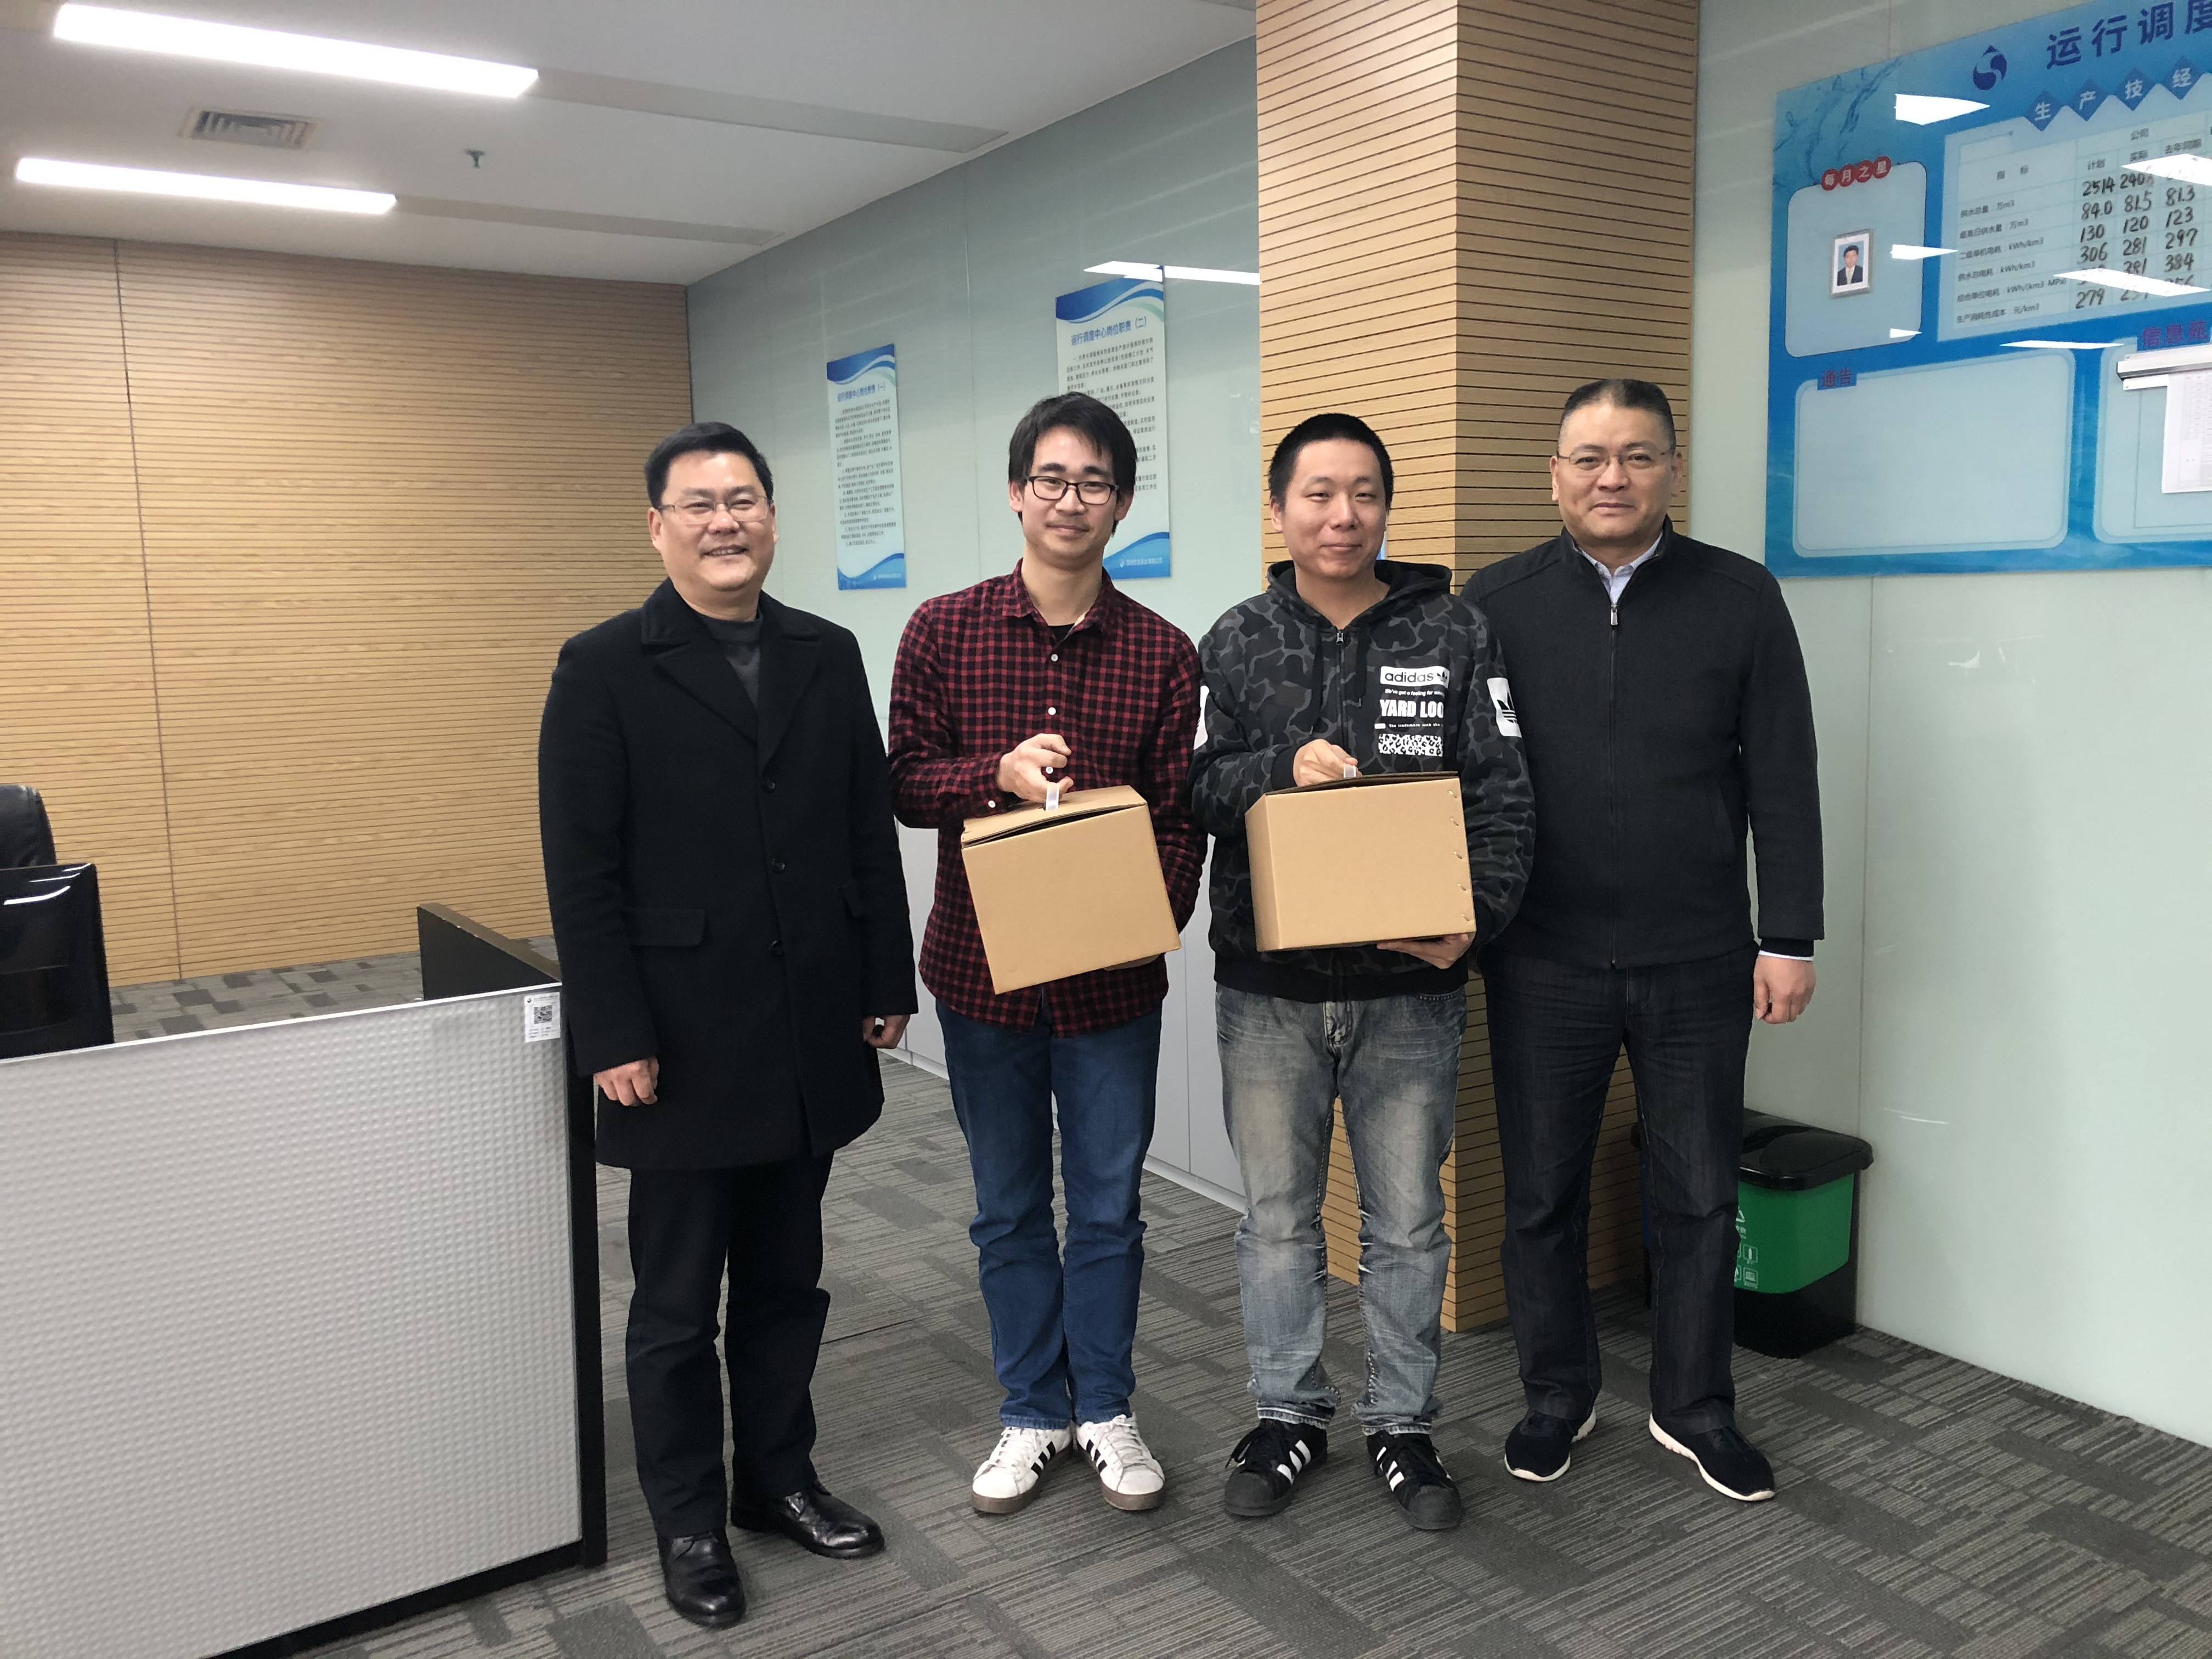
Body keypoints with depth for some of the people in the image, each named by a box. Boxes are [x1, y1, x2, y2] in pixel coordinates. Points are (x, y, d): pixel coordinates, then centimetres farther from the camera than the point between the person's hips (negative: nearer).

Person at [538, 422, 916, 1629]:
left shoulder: (828, 656, 7)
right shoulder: (603, 668, -6)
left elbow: (871, 835, 8)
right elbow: (582, 872, -10)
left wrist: (888, 984, 6)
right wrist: (614, 1037, -13)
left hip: (810, 1039, 4)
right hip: (683, 1047, -4)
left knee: (787, 1283, 17)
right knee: (677, 1308, 11)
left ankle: (778, 1478, 36)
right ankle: (688, 1522, 28)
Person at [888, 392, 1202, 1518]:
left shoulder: (1161, 652, -2)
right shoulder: (944, 632, -2)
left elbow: (1180, 814, 0)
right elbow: (903, 781, -2)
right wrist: (998, 775, -21)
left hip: (1112, 979, 0)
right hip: (981, 967, 0)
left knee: (1107, 1206, 12)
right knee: (1008, 1208, 14)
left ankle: (1105, 1408, 31)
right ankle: (1032, 1412, 32)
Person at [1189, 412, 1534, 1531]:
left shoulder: (1454, 636, 1)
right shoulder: (1236, 642, 4)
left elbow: (1503, 795, -2)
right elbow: (1190, 788, 0)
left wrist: (1477, 914, -17)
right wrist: (1281, 767, -18)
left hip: (1408, 987, -1)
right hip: (1267, 987, 1)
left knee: (1407, 1220, 11)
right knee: (1276, 1215, 13)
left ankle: (1402, 1423, 29)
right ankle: (1288, 1415, 31)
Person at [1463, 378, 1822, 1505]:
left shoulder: (1740, 598, 1)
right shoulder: (1497, 603, 1)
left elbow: (1783, 779, 1)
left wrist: (1790, 938, -2)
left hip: (1699, 960, 0)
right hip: (1543, 960, 0)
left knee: (1698, 1196, 11)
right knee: (1541, 1193, 11)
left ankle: (1695, 1407, 30)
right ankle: (1556, 1397, 30)